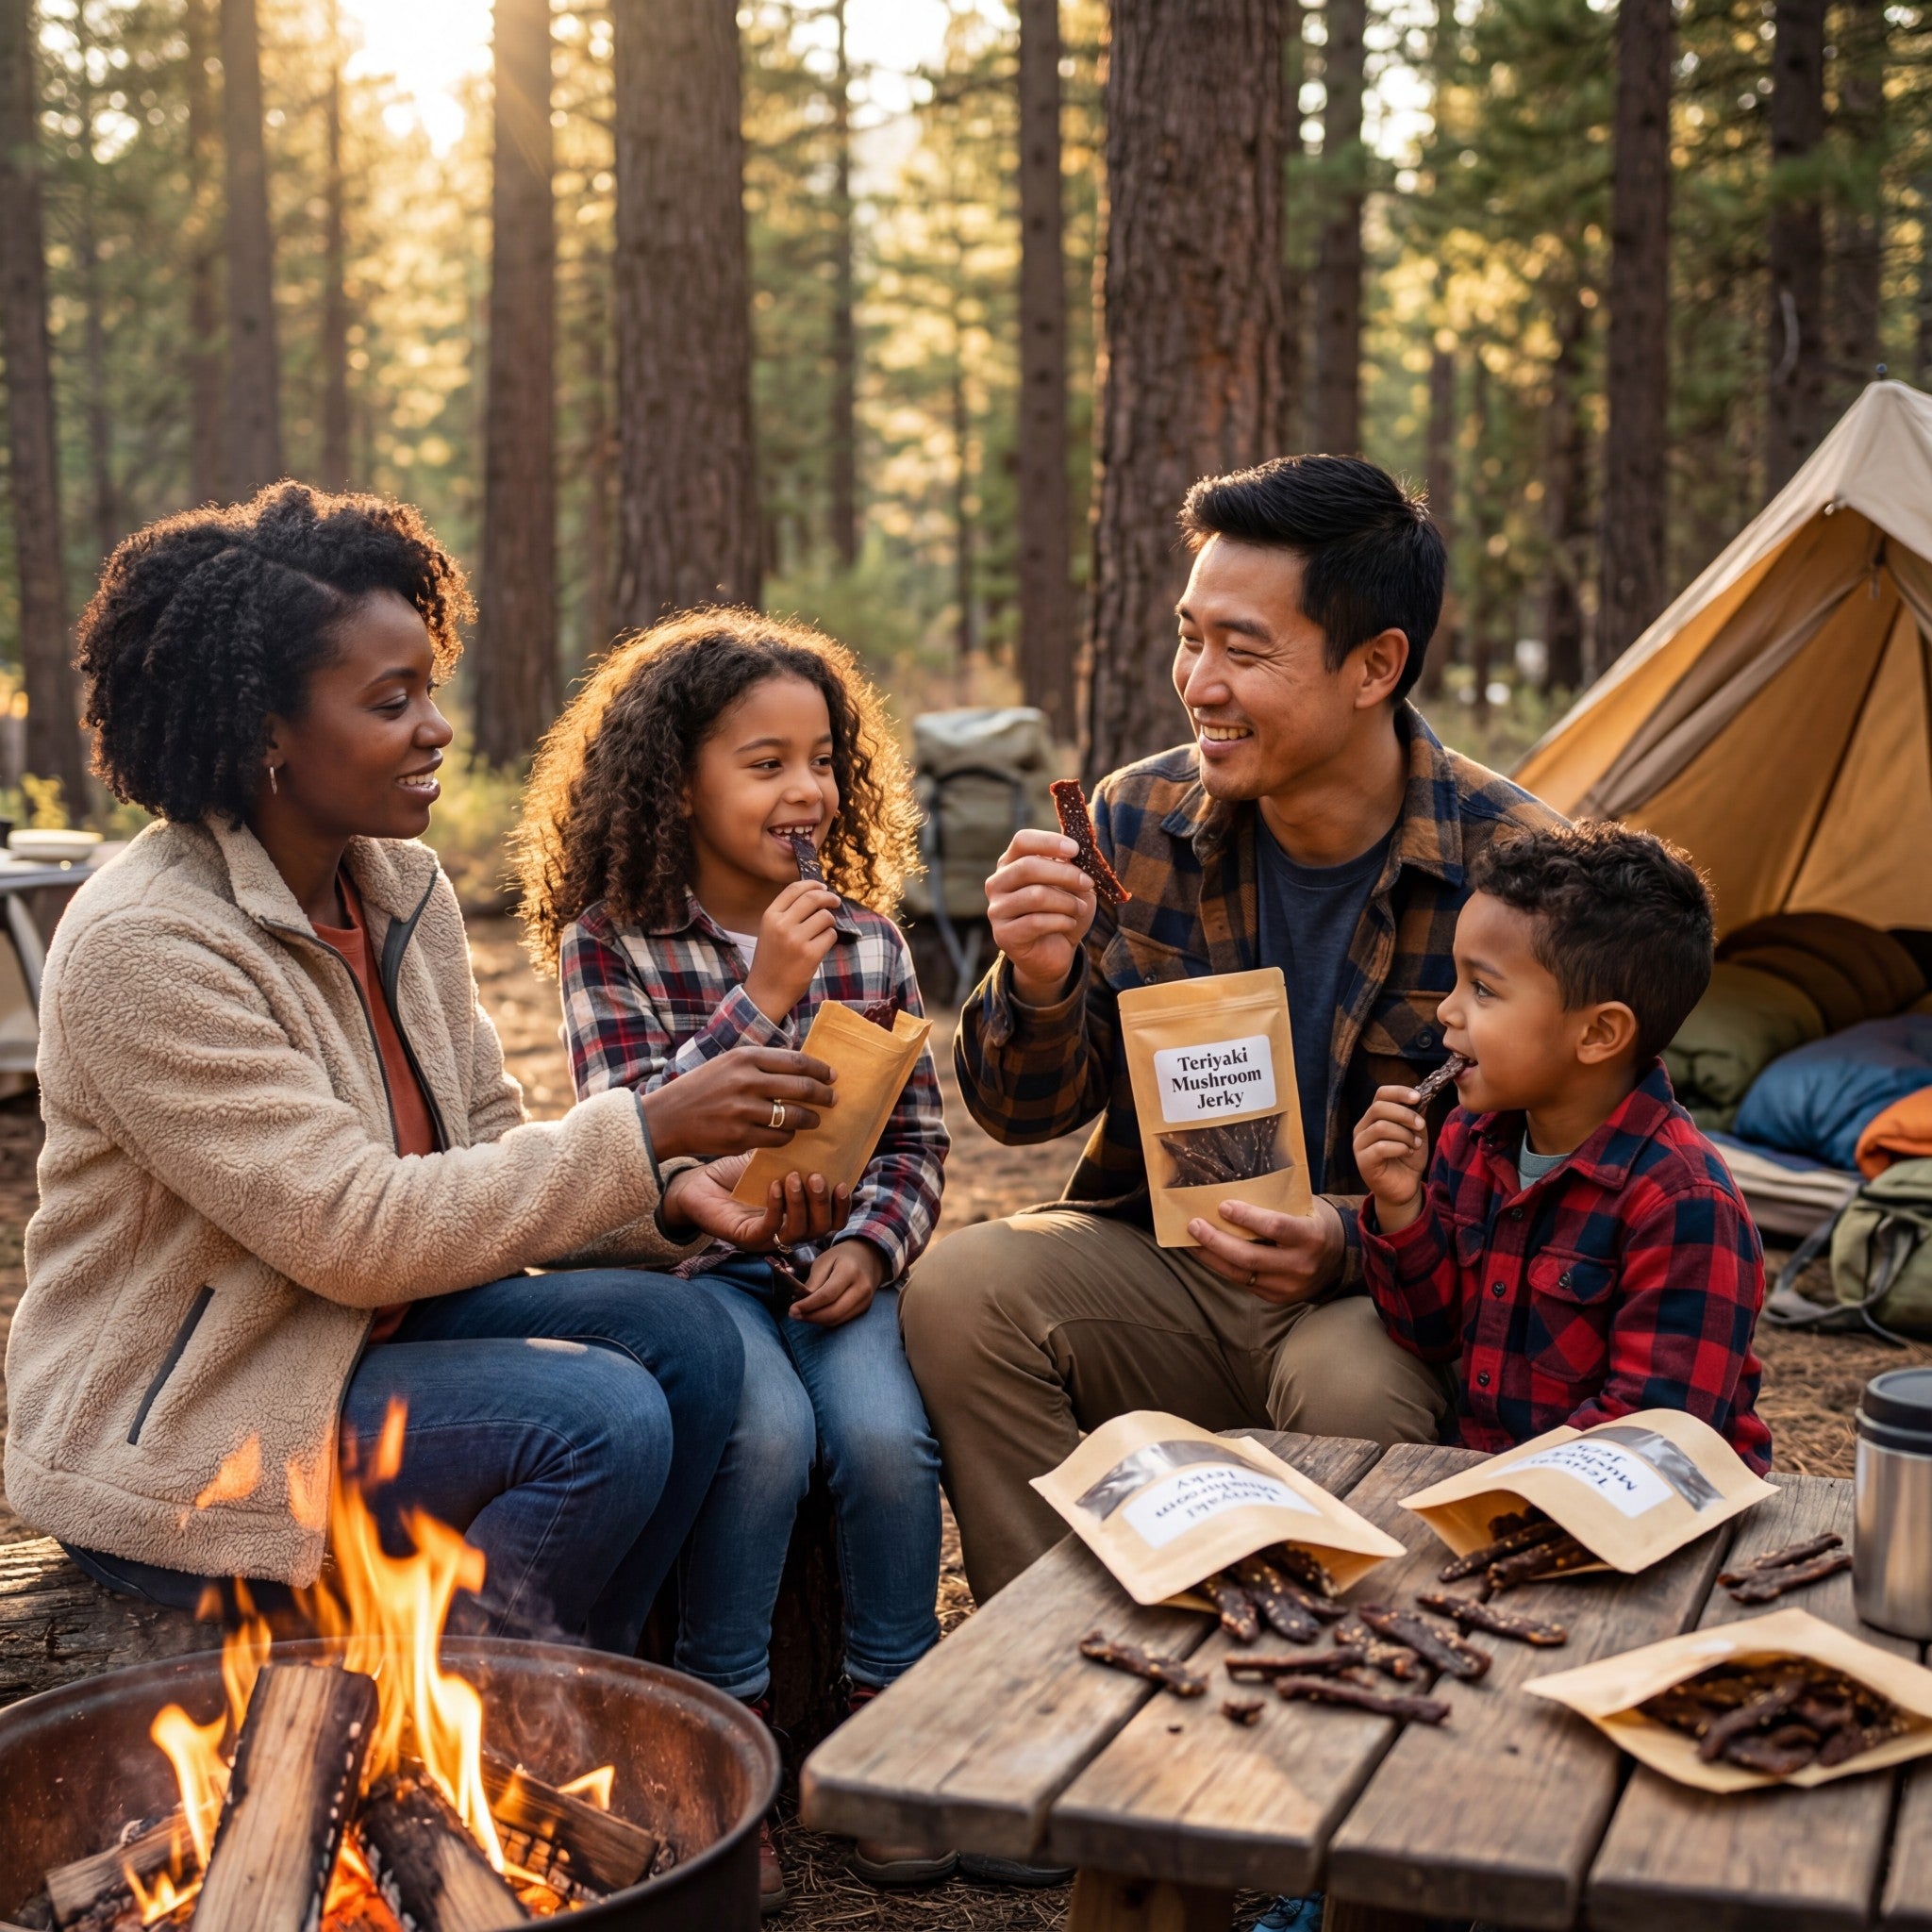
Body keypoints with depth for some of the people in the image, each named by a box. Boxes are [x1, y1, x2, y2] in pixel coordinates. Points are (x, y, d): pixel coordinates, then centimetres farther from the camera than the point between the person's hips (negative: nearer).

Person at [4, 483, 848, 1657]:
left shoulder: (405, 888, 2)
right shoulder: (144, 946, -23)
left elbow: (489, 1146, 5)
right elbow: (352, 1229, -27)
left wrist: (672, 1192, -14)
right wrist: (645, 1130, -28)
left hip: (372, 1330, 8)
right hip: (178, 1429, -8)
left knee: (681, 1330, -10)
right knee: (600, 1420, -22)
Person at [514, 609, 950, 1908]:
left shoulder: (869, 940, 6)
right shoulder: (607, 941, -4)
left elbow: (919, 1135, 10)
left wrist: (872, 1245, -9)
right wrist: (759, 999, -18)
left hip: (831, 1255, 3)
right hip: (687, 1257, -3)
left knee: (884, 1434, -24)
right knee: (769, 1430, -29)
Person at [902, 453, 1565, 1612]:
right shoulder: (1140, 820, -3)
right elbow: (1026, 1115, 2)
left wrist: (1349, 1244, -27)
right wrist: (1040, 984, -21)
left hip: (1389, 1288, -3)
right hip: (1159, 1261, 3)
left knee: (1355, 1387, -35)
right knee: (958, 1290, -22)